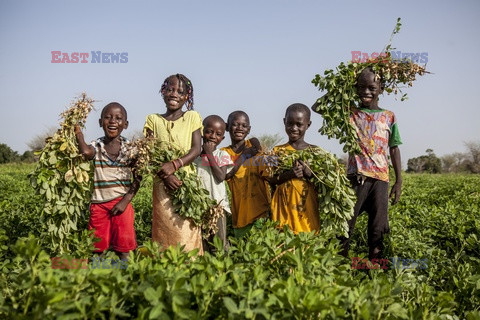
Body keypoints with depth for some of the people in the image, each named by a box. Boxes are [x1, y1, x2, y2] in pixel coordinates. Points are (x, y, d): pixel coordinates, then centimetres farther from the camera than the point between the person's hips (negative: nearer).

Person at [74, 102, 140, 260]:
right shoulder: (96, 146, 0)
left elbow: (137, 179, 0)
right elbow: (86, 152, -27)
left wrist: (125, 201, -10)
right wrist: (78, 130, -18)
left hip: (121, 203, 0)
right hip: (98, 204, 1)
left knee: (123, 246, 5)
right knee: (98, 246, 8)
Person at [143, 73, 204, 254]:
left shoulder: (192, 117, 7)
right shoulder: (153, 120, 8)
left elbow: (196, 149, -2)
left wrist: (174, 165, -19)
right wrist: (165, 175, -16)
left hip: (188, 183, -1)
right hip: (162, 184, 1)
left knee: (187, 230, -3)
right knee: (165, 230, 0)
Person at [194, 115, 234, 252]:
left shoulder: (222, 155, 2)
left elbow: (221, 177, -13)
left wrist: (209, 154, -12)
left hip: (217, 204, -1)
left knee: (219, 241, 2)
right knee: (201, 242, 5)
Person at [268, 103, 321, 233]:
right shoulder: (278, 151, 6)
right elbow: (269, 180, -1)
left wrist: (309, 173, -14)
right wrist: (289, 174, -16)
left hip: (308, 205, 0)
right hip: (284, 205, 0)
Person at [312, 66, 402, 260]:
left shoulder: (389, 117, 9)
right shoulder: (350, 113, 5)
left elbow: (394, 150, 11)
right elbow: (317, 107, 0)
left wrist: (399, 181, 8)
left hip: (381, 179, 2)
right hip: (356, 177, -1)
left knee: (377, 230, 6)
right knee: (345, 225, -4)